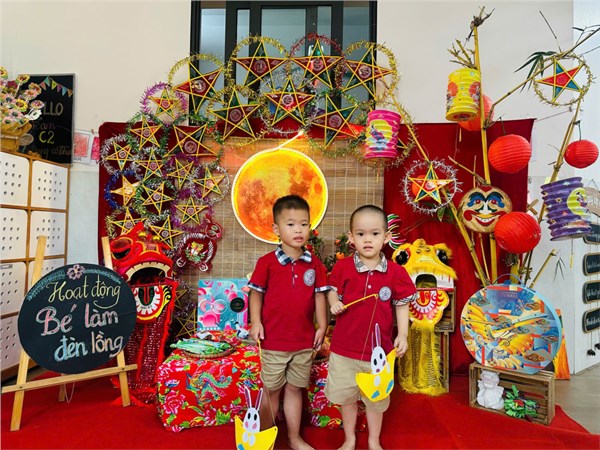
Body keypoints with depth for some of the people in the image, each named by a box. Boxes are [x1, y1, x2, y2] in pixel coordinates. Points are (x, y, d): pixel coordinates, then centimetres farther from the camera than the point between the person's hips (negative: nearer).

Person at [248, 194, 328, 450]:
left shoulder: (315, 264, 0)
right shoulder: (267, 262, -9)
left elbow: (320, 295, 3)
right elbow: (256, 293, -4)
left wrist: (322, 326, -2)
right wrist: (255, 323, -13)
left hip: (304, 341, 3)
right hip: (274, 340, -2)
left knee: (294, 390, 18)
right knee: (271, 391, 13)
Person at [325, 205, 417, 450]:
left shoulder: (396, 272, -9)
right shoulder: (342, 267, -9)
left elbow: (401, 306, -2)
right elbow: (332, 290, 4)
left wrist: (402, 335, -11)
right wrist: (334, 302, -17)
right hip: (344, 347, 1)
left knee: (376, 399, 20)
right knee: (346, 396, 18)